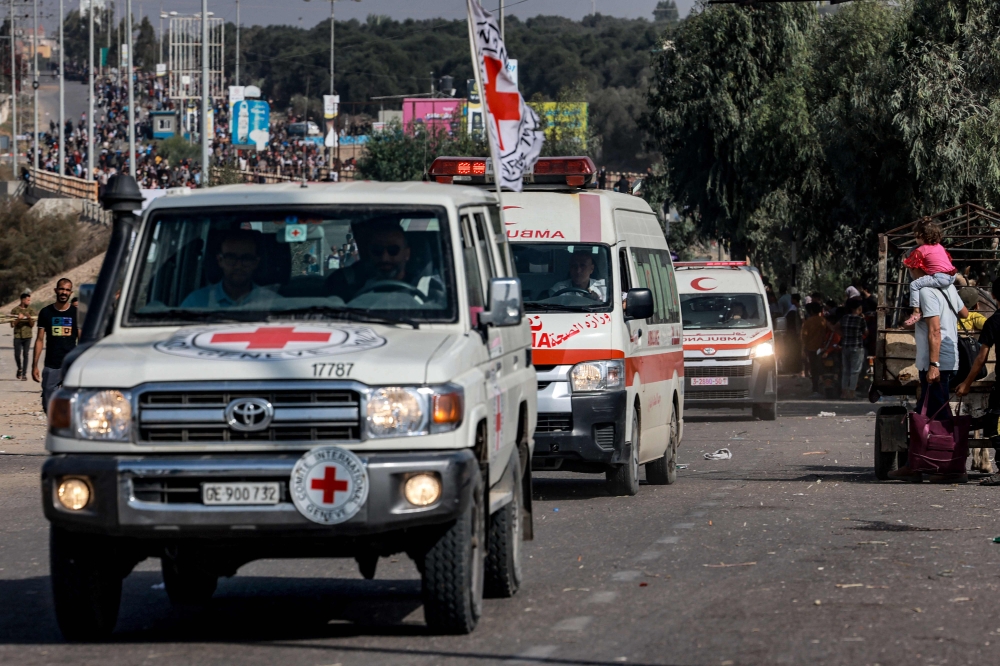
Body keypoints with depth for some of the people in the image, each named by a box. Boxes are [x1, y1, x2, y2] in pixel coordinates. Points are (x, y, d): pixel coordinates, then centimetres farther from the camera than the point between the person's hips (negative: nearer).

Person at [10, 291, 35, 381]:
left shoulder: (30, 311, 4)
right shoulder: (15, 310, 0)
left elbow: (32, 324, 1)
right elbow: (12, 325, -1)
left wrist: (29, 318, -18)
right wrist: (18, 319, -17)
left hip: (27, 336, 1)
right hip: (17, 336, -1)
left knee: (25, 355, -2)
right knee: (17, 355, 1)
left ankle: (24, 374, 2)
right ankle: (19, 369, 27)